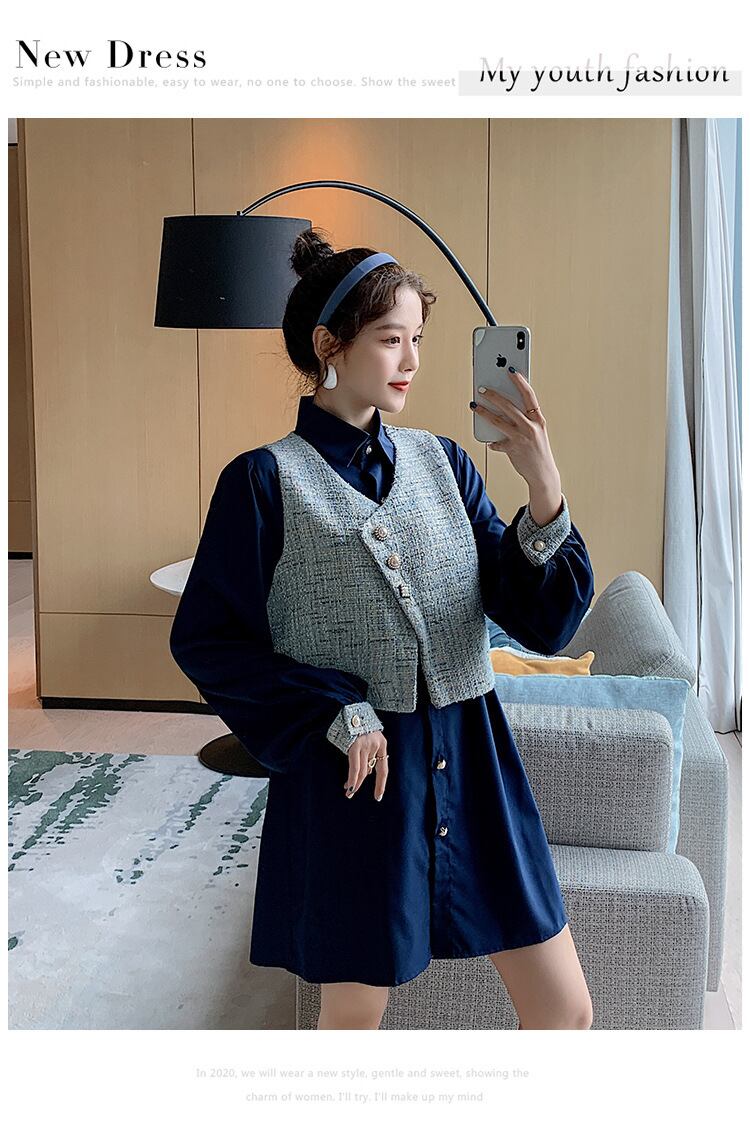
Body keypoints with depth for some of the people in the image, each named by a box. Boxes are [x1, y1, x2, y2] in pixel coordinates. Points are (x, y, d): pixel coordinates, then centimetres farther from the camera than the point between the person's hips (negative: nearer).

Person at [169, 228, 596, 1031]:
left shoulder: (441, 462, 4)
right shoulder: (267, 480, -7)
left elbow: (543, 624, -2)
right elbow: (203, 640, -5)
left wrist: (545, 493, -18)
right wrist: (336, 714, -14)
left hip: (471, 764, 4)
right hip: (351, 780, -3)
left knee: (566, 1010, 10)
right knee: (352, 1013, 15)